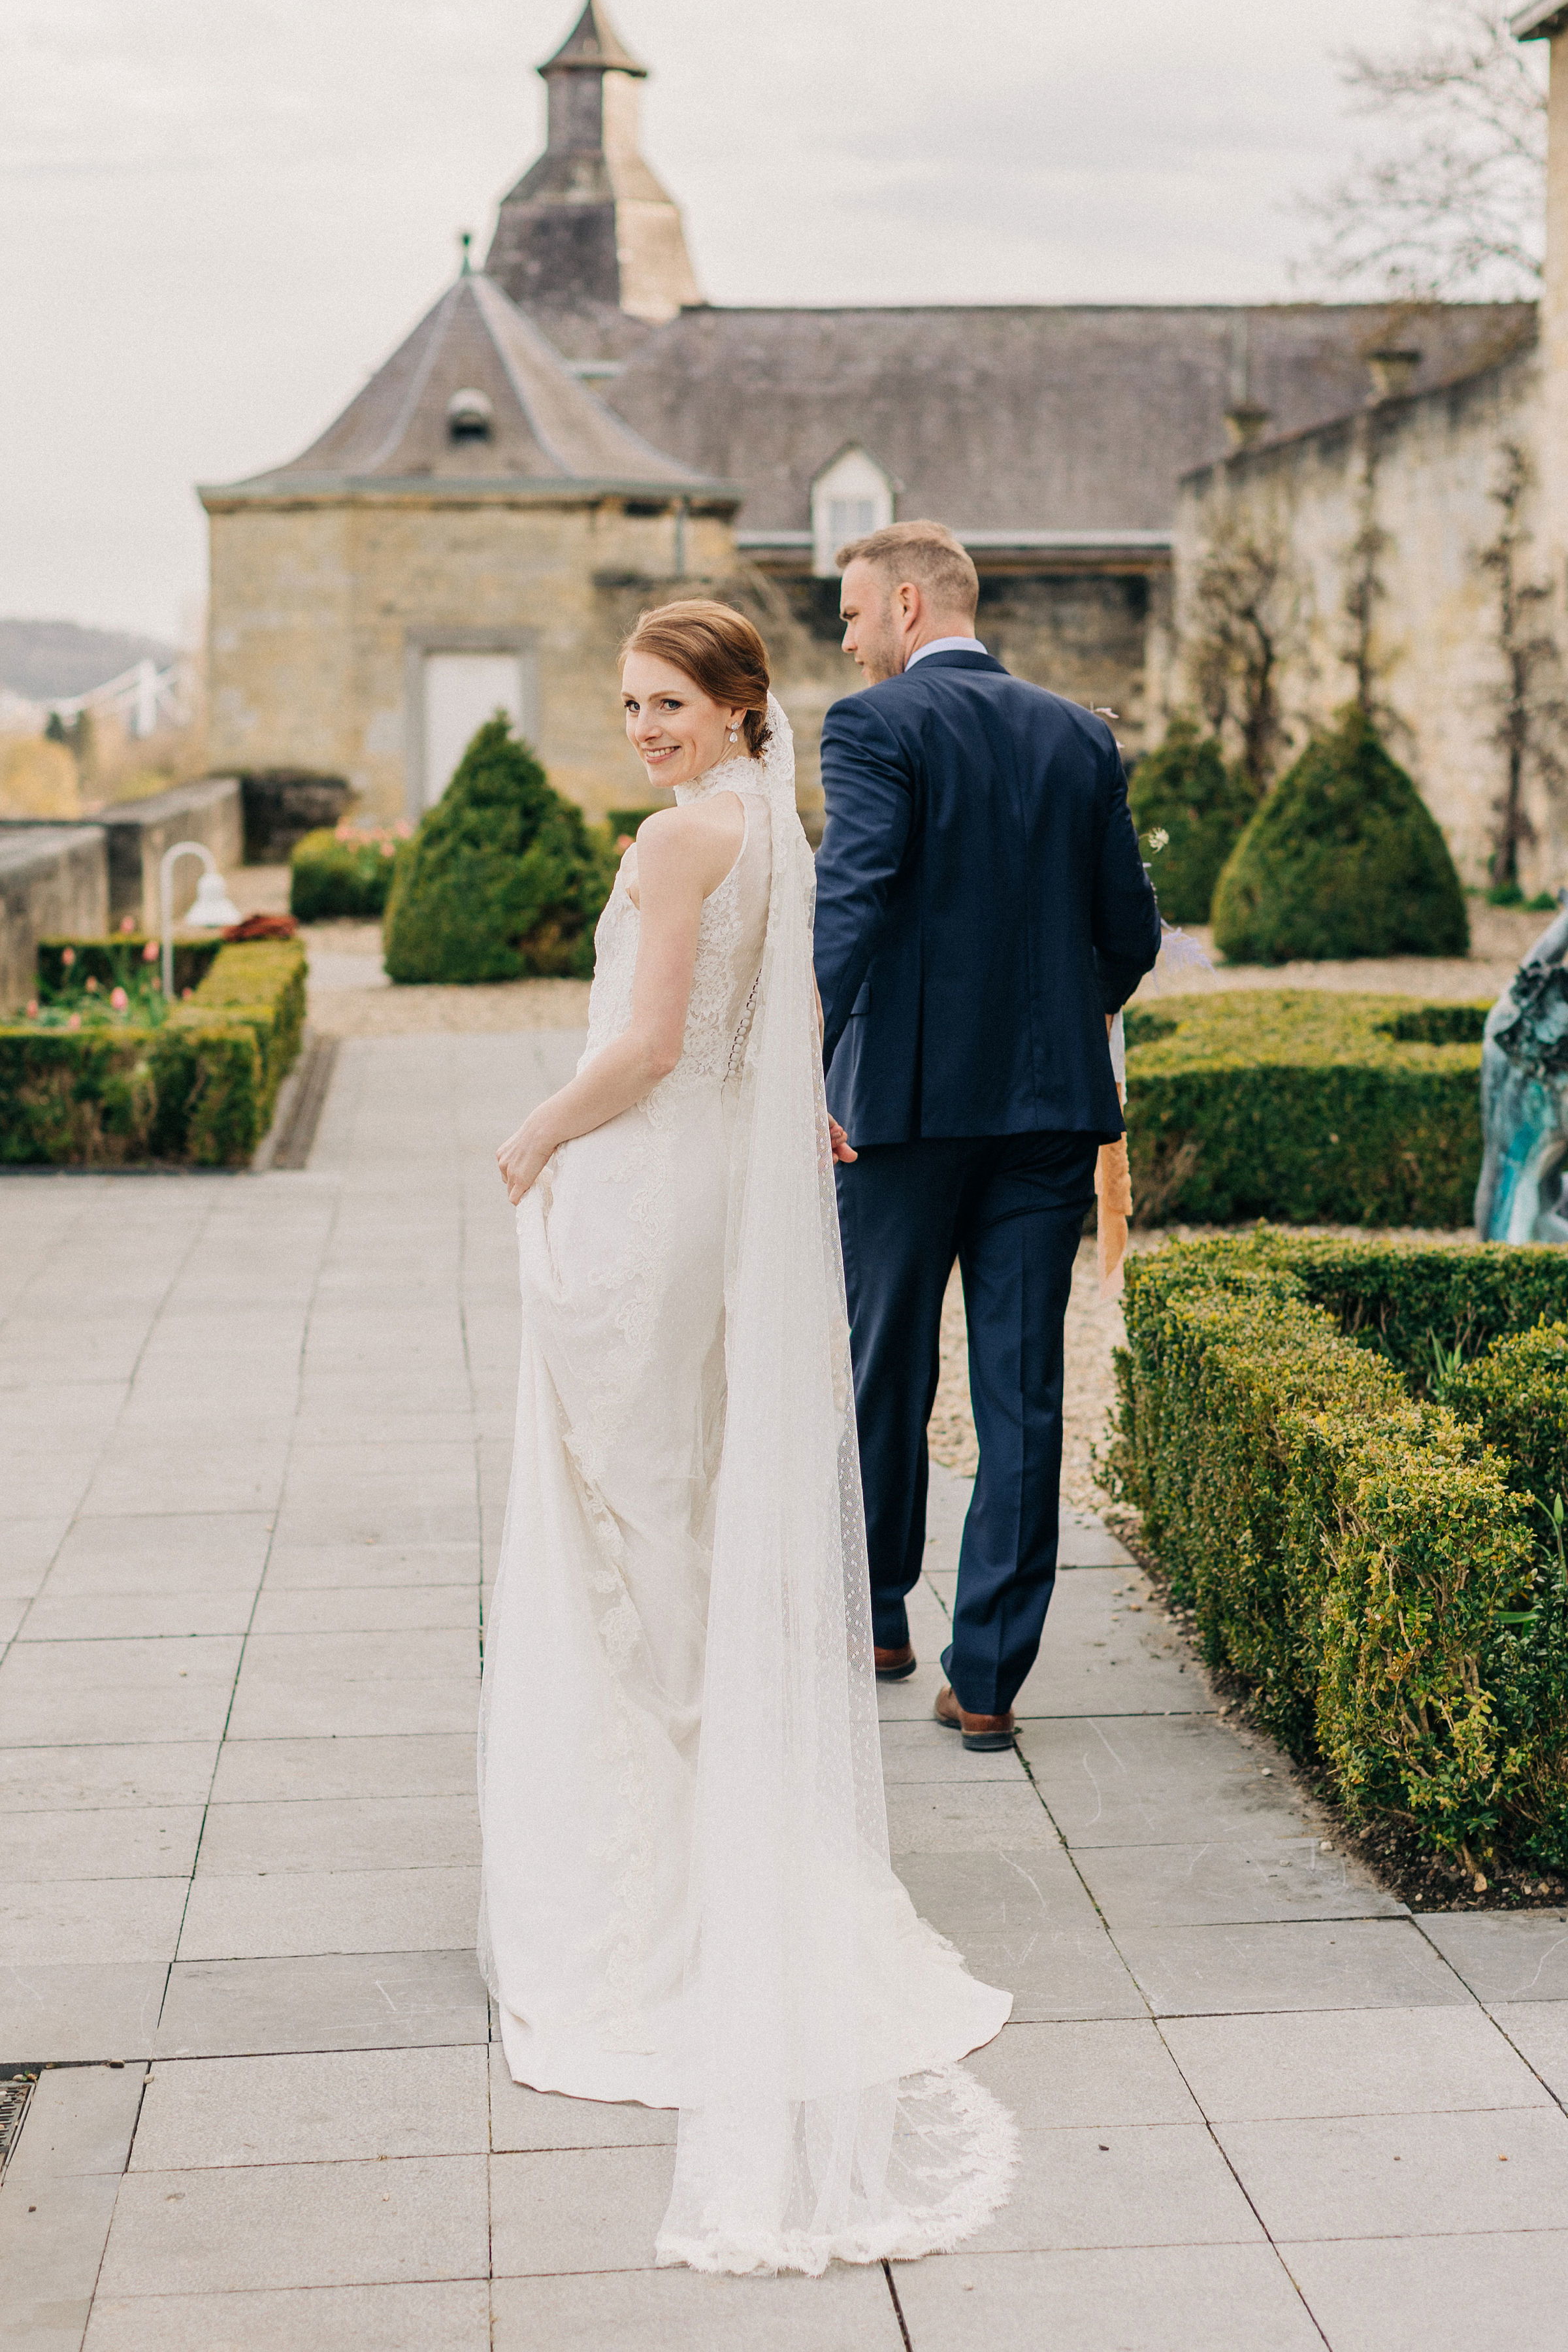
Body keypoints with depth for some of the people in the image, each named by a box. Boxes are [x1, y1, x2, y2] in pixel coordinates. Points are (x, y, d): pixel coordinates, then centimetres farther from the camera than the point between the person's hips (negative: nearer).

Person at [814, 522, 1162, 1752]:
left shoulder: (876, 726, -7)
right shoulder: (1081, 735, 9)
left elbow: (850, 902, -21)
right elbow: (1132, 932, 12)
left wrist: (802, 1065, -21)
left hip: (910, 1096, -4)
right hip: (1054, 1100, 4)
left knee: (887, 1371, 14)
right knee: (1022, 1388, 5)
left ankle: (876, 1613, 31)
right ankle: (988, 1674, 6)